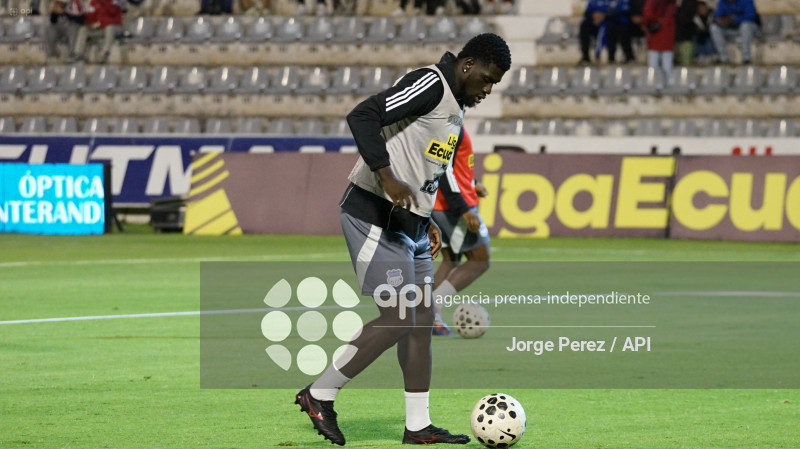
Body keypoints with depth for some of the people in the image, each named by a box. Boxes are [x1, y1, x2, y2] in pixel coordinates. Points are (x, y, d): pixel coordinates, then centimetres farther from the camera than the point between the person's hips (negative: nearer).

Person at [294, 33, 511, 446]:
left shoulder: (454, 106, 18)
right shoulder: (430, 84, -13)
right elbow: (363, 116, -24)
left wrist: (428, 221, 18)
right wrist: (387, 177, -31)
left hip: (409, 223, 10)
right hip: (375, 217, -10)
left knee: (422, 320, 8)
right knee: (397, 319, -12)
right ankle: (319, 395, 0)